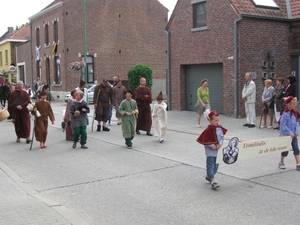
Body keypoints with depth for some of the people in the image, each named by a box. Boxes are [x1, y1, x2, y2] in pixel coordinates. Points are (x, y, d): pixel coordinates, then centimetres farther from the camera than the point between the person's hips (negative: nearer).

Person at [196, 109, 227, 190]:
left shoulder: (219, 128, 1)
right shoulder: (208, 130, -17)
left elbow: (222, 137, 5)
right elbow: (204, 141, -15)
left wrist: (220, 144, -10)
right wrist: (212, 146, -19)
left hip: (217, 149, 7)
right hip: (210, 150, -7)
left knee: (216, 164, 16)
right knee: (210, 165, -6)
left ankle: (209, 176, 35)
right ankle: (213, 181, -8)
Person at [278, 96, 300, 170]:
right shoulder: (285, 114, -19)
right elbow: (283, 125, -19)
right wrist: (290, 133, -19)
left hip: (293, 135, 6)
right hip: (286, 135, -6)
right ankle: (281, 163, 24)